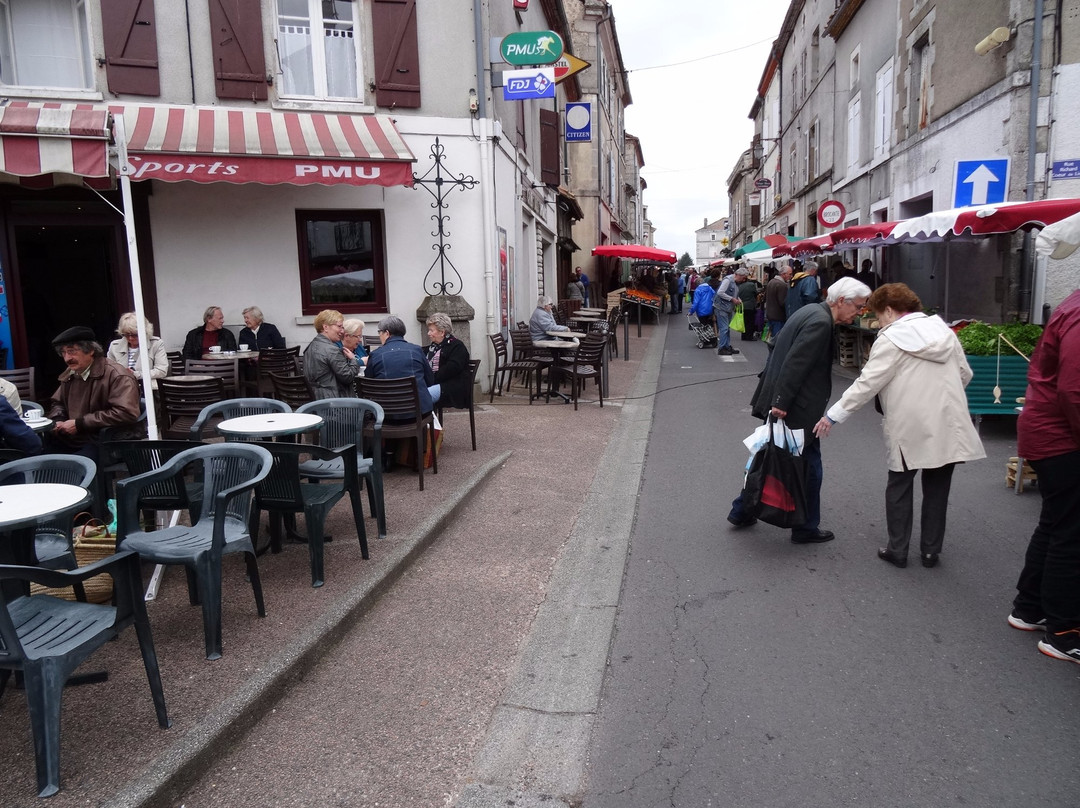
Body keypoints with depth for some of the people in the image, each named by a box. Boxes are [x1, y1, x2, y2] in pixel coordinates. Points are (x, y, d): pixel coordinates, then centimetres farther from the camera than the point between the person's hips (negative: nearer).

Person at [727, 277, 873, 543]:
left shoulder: (812, 312, 13)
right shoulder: (820, 322, -19)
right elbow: (795, 365, -25)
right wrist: (780, 403, -25)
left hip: (781, 403, 10)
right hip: (796, 410, -10)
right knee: (808, 465, 5)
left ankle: (741, 511, 27)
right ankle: (806, 528, 18)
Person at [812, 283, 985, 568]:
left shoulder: (891, 339, -10)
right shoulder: (942, 329, 9)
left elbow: (867, 383, -15)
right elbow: (965, 373, 13)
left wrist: (834, 414, -11)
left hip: (911, 428, -5)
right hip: (949, 425, 5)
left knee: (899, 487, 10)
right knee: (937, 489, 13)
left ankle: (897, 550, 16)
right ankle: (930, 551, 21)